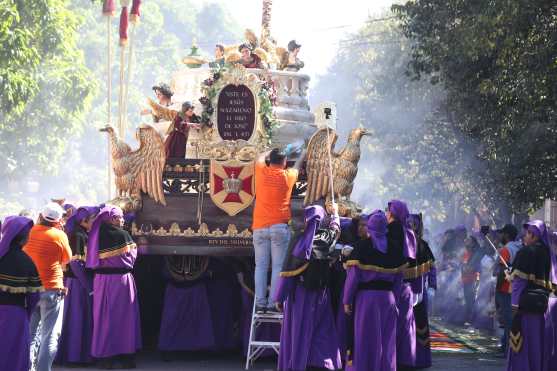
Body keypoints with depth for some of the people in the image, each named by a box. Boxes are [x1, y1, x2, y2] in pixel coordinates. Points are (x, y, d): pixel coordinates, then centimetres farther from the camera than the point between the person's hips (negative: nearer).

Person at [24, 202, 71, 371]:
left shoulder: (29, 232, 0)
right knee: (50, 335, 0)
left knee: (31, 333, 16)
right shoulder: (59, 235, -10)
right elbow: (67, 259, 3)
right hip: (52, 288, -4)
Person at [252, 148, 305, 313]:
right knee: (278, 266, -3)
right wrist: (303, 155, 46)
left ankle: (260, 302, -4)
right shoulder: (287, 176, 3)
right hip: (279, 226, -2)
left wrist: (273, 151, 44)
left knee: (261, 265, 3)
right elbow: (297, 167, 27)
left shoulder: (261, 172, 5)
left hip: (260, 227, 2)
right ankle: (273, 303, -10)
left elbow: (260, 157, 28)